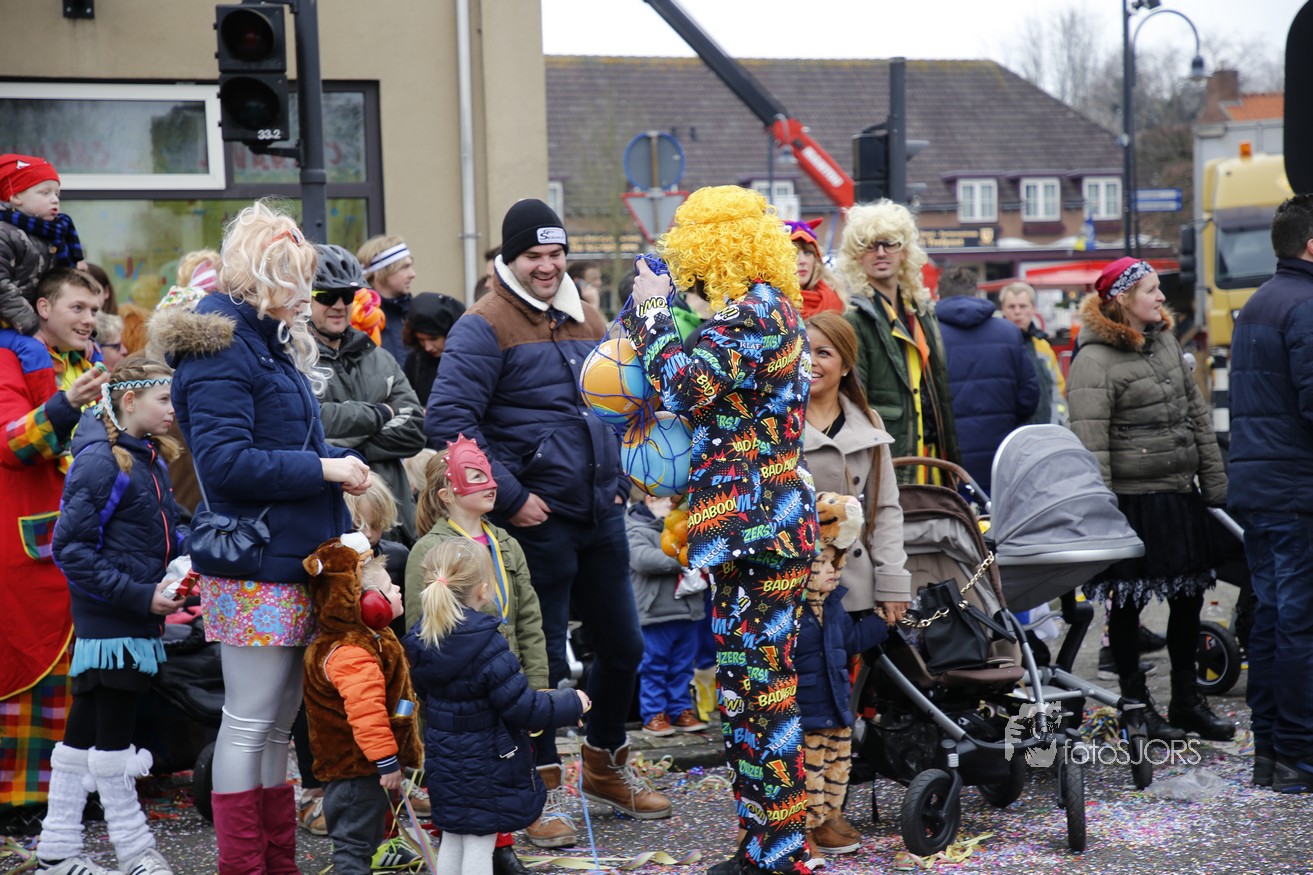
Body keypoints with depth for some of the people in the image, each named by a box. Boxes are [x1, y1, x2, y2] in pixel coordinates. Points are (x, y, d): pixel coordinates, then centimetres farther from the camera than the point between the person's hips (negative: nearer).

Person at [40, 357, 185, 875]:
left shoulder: (149, 458, 11)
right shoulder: (101, 462, -15)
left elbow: (163, 532, 20)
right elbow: (72, 550, -17)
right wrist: (140, 595, -20)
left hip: (138, 620, 9)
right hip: (109, 622, -9)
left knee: (85, 731, 13)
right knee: (111, 735, 2)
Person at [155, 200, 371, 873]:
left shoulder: (270, 344, 18)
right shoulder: (221, 352, -13)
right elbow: (225, 461, -23)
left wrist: (340, 462, 9)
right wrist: (324, 469, -18)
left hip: (291, 562, 10)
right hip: (254, 568, -10)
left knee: (279, 720, 14)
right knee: (249, 722, -2)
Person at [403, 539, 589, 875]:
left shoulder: (422, 641, -2)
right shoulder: (487, 646, -25)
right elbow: (522, 707, -23)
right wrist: (572, 705, -8)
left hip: (444, 759, 7)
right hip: (486, 765, -7)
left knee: (452, 840, 18)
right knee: (479, 845, 2)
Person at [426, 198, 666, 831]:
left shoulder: (587, 320, 13)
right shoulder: (484, 327, -10)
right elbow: (448, 420, -17)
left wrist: (618, 477, 13)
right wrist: (509, 498, -18)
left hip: (601, 516, 7)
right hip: (537, 519, -7)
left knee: (622, 647, 15)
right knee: (543, 660, 1)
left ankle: (604, 767, 35)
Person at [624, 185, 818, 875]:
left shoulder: (757, 312, -13)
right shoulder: (758, 308, 19)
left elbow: (686, 385, -22)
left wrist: (651, 311, -8)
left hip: (760, 529, -11)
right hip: (745, 531, 11)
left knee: (765, 690, -6)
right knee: (740, 689, 13)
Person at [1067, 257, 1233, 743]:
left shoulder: (1165, 341, 11)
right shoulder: (1095, 360, -13)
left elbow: (1197, 414, 16)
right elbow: (1090, 443, -17)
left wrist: (1214, 480, 12)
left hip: (1180, 492, 8)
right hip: (1133, 499, -8)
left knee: (1189, 594, 12)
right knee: (1128, 601, 2)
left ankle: (1187, 699, 24)